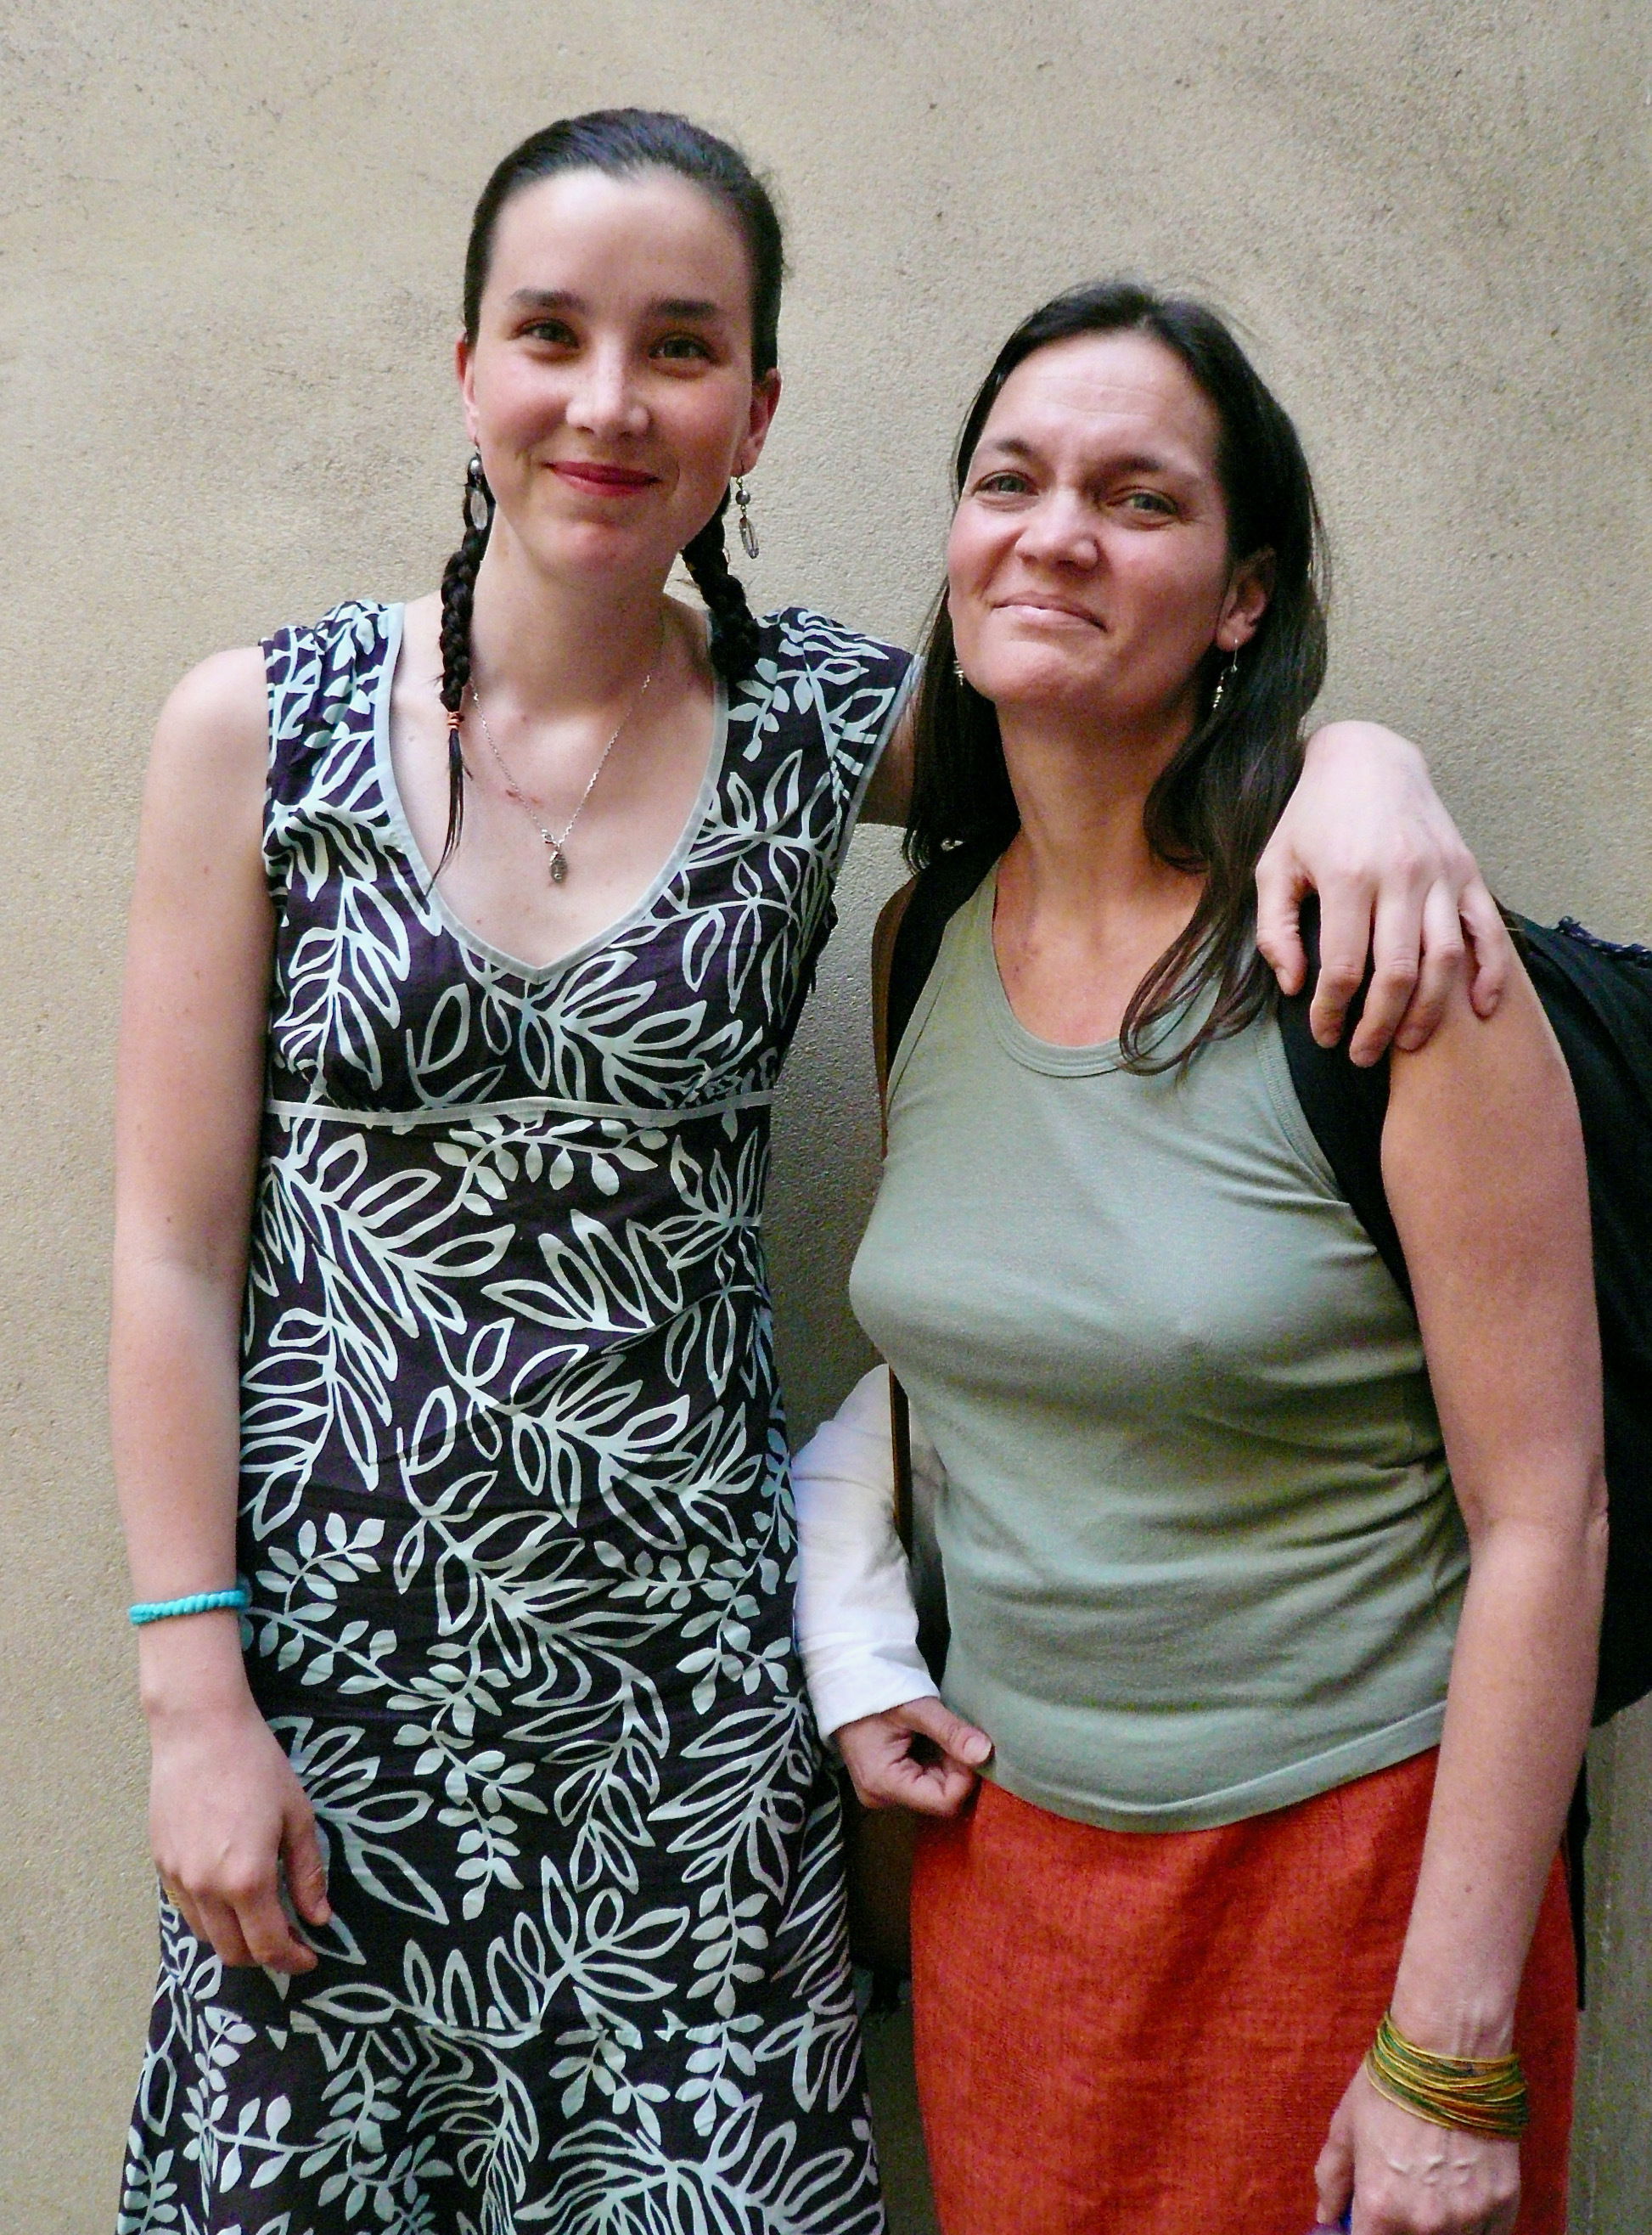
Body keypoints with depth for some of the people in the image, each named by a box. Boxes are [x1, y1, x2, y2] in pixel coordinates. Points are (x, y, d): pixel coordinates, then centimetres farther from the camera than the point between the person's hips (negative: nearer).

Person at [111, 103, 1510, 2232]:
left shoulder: (825, 732, -1)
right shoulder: (260, 725, -4)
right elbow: (177, 1247, -4)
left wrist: (1363, 759, -19)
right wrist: (194, 1695, -6)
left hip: (688, 1659, 1)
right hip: (334, 1641, 0)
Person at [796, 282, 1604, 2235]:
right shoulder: (929, 946, -1)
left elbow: (1542, 1523, -16)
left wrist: (1451, 2058, -16)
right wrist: (851, 1642, -1)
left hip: (1341, 1856, -4)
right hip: (1000, 1842, 5)